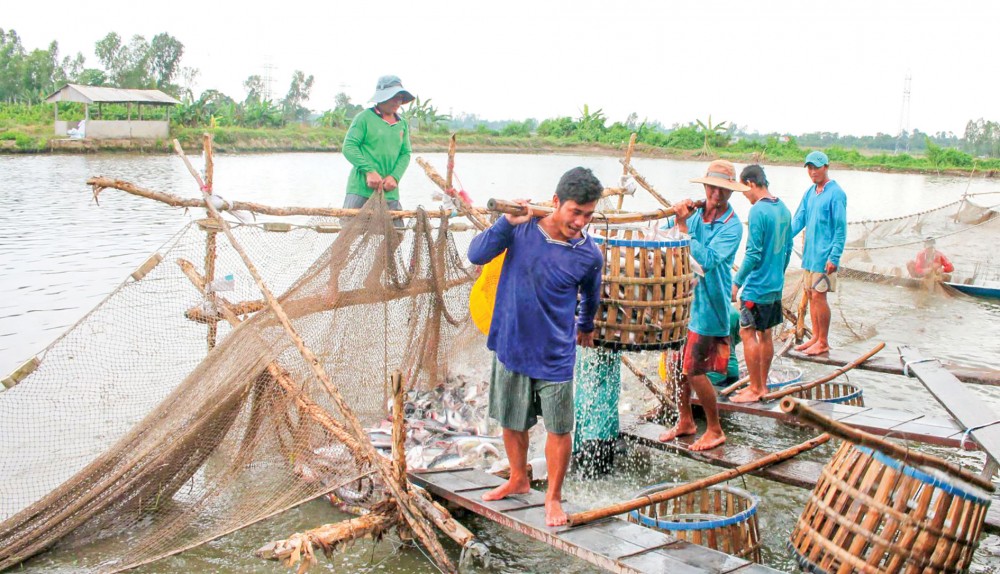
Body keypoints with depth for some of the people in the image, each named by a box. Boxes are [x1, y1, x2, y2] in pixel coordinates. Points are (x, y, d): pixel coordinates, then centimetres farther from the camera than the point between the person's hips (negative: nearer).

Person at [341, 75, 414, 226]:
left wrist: (394, 177, -8)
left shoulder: (403, 124, 13)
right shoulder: (364, 117, -2)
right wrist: (369, 171, -17)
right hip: (360, 189, -4)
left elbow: (405, 154, 10)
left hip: (390, 191, 5)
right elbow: (349, 147, -8)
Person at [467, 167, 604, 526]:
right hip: (510, 345, 2)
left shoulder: (589, 256, -10)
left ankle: (553, 497, 26)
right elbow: (476, 256, -13)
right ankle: (518, 480, 42)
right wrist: (506, 222, -25)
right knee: (512, 422, 17)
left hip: (555, 355, -1)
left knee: (559, 429, 5)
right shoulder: (522, 226, -11)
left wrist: (585, 326, 27)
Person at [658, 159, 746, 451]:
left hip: (708, 305, -6)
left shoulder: (732, 226, -14)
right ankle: (685, 421, 32)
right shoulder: (695, 213, 3)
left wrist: (684, 225, -26)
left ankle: (715, 430, 17)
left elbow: (708, 260, -26)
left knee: (694, 371, -2)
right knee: (678, 366, 12)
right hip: (684, 300, 6)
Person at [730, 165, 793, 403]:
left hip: (756, 286, -9)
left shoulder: (758, 211, -18)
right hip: (776, 285, 9)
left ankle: (754, 390, 4)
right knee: (765, 335, 15)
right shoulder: (783, 209, 9)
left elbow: (753, 254, -21)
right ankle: (762, 385, 24)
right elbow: (788, 248, 15)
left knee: (748, 334, -1)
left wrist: (737, 282, -13)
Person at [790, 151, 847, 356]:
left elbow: (841, 229, -14)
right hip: (810, 253, 8)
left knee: (818, 296, -6)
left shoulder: (836, 193, -12)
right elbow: (799, 219, 9)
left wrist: (834, 257, -19)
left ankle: (823, 342, 5)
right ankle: (816, 337, 24)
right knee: (810, 295, 12)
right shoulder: (810, 192, 11)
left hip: (824, 254, -8)